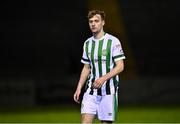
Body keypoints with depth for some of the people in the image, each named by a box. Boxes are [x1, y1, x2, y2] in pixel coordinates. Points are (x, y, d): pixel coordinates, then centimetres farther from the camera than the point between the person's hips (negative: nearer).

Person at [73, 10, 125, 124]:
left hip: (108, 90, -4)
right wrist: (79, 88, 10)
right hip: (91, 90, 4)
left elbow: (120, 66, -10)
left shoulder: (113, 41, -6)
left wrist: (103, 78, -22)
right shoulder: (87, 43, 11)